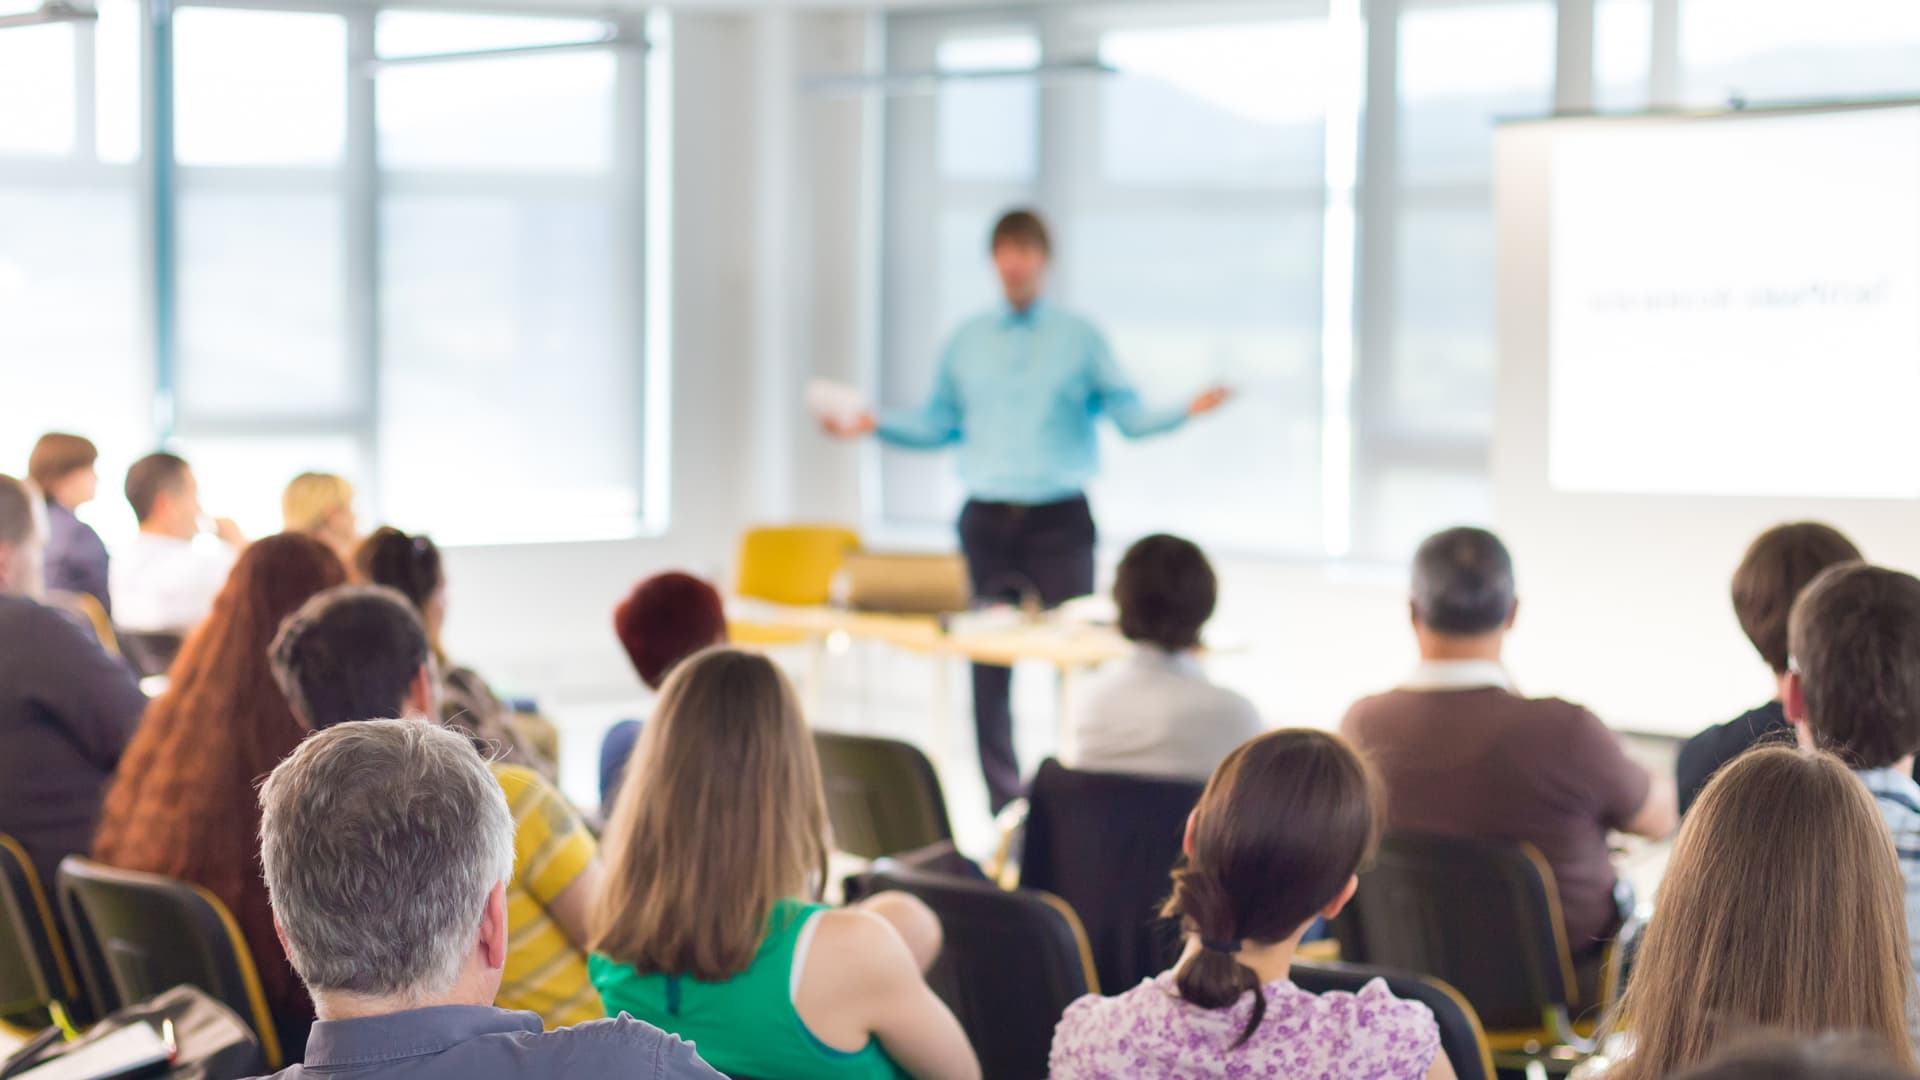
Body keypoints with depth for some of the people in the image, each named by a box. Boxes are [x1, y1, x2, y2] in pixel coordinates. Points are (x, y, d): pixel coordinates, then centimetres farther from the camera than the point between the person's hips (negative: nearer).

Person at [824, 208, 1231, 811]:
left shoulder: (1080, 338, 6)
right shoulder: (966, 342, 13)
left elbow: (1128, 415, 0)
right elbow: (939, 423, 18)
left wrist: (1185, 412, -17)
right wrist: (874, 425, 7)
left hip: (1059, 520, -2)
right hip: (988, 521, 2)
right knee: (988, 669, 1)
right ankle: (1003, 805, 8)